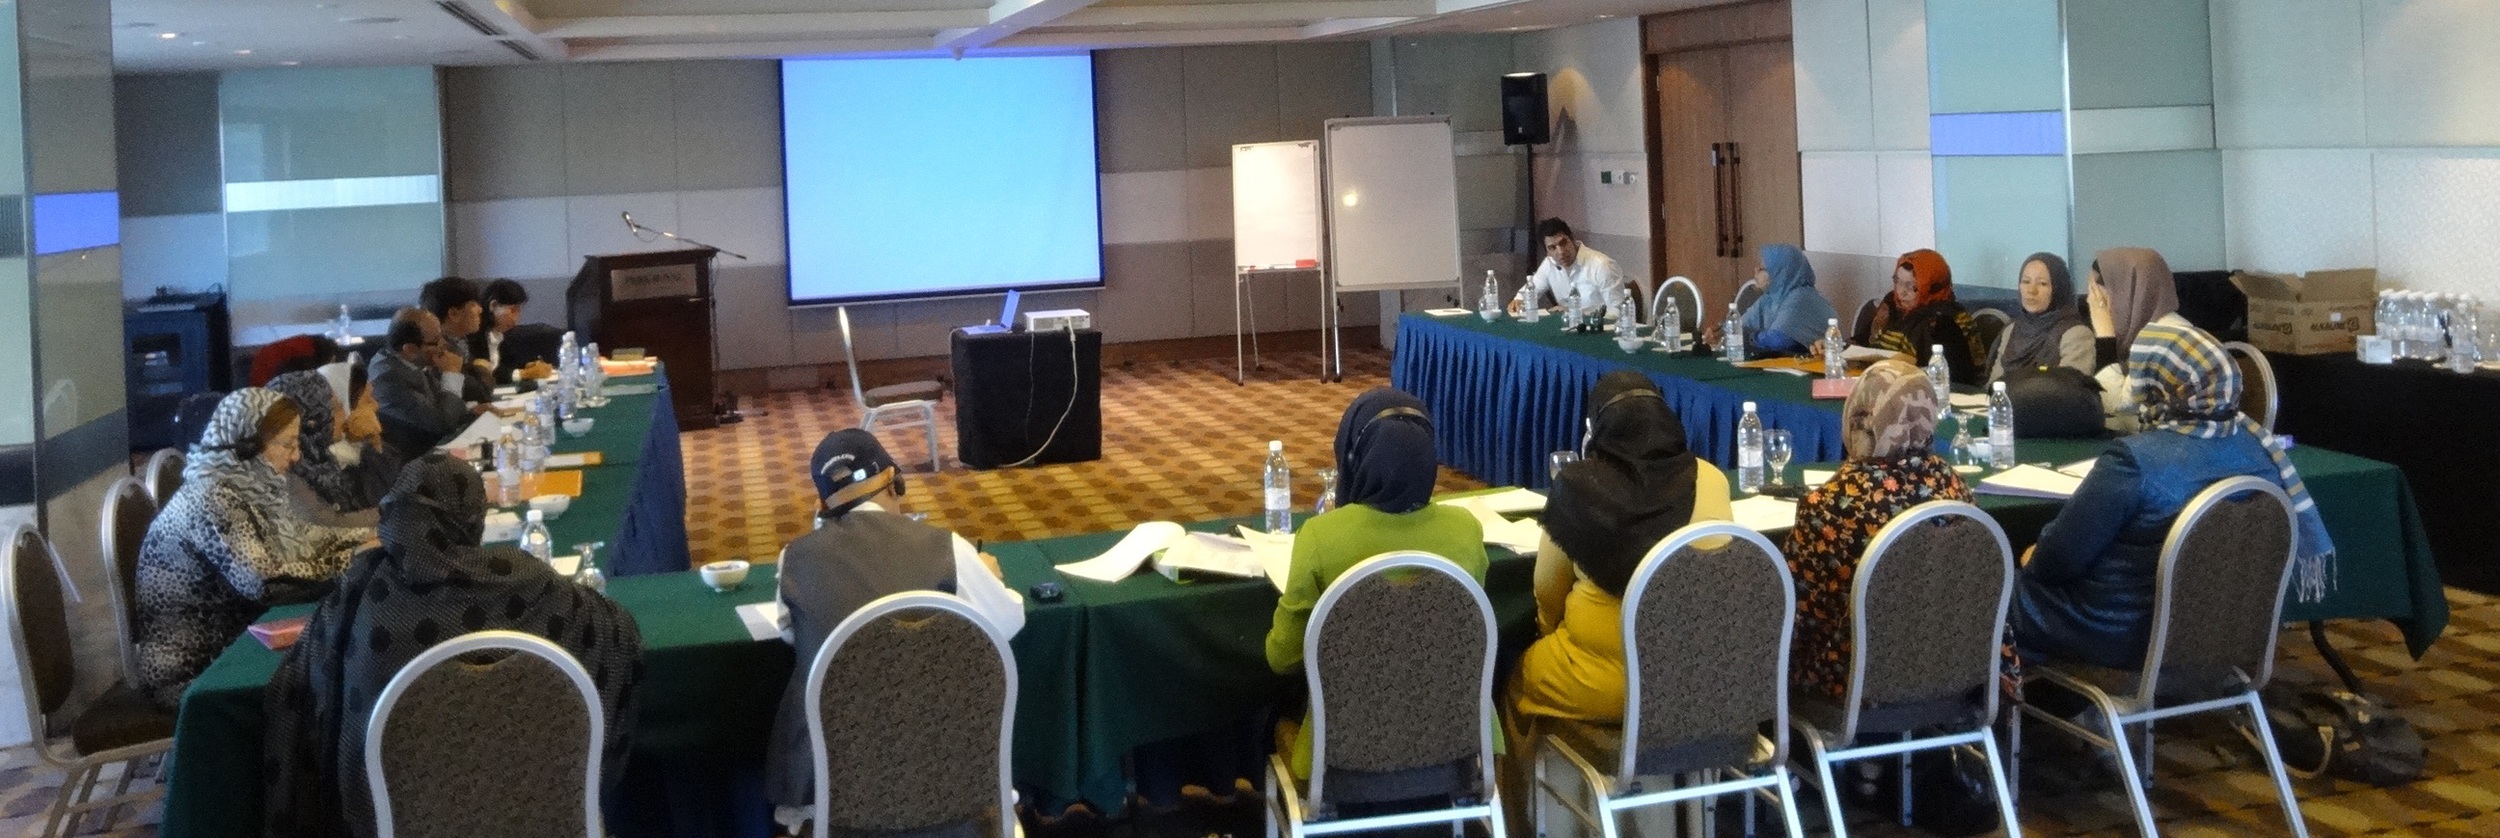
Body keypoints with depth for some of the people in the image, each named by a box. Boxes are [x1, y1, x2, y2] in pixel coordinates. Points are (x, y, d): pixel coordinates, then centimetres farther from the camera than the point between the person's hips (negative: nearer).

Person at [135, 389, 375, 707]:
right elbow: (265, 582, -30)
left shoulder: (250, 483, 1)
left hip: (236, 629, 7)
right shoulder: (211, 499, -24)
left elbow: (295, 536, 14)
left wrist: (364, 537, 0)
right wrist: (349, 562, -21)